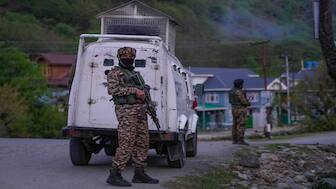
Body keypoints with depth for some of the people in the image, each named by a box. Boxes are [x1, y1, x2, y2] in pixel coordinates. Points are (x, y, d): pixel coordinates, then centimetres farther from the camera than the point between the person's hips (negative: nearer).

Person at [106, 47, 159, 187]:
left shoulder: (135, 74, 24)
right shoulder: (114, 73, -1)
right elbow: (112, 89, -16)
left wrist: (143, 94, 9)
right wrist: (134, 90, -18)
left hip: (140, 111, 9)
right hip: (126, 111, -8)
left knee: (143, 143, 9)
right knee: (126, 144, -13)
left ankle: (139, 174, 17)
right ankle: (114, 175, -8)